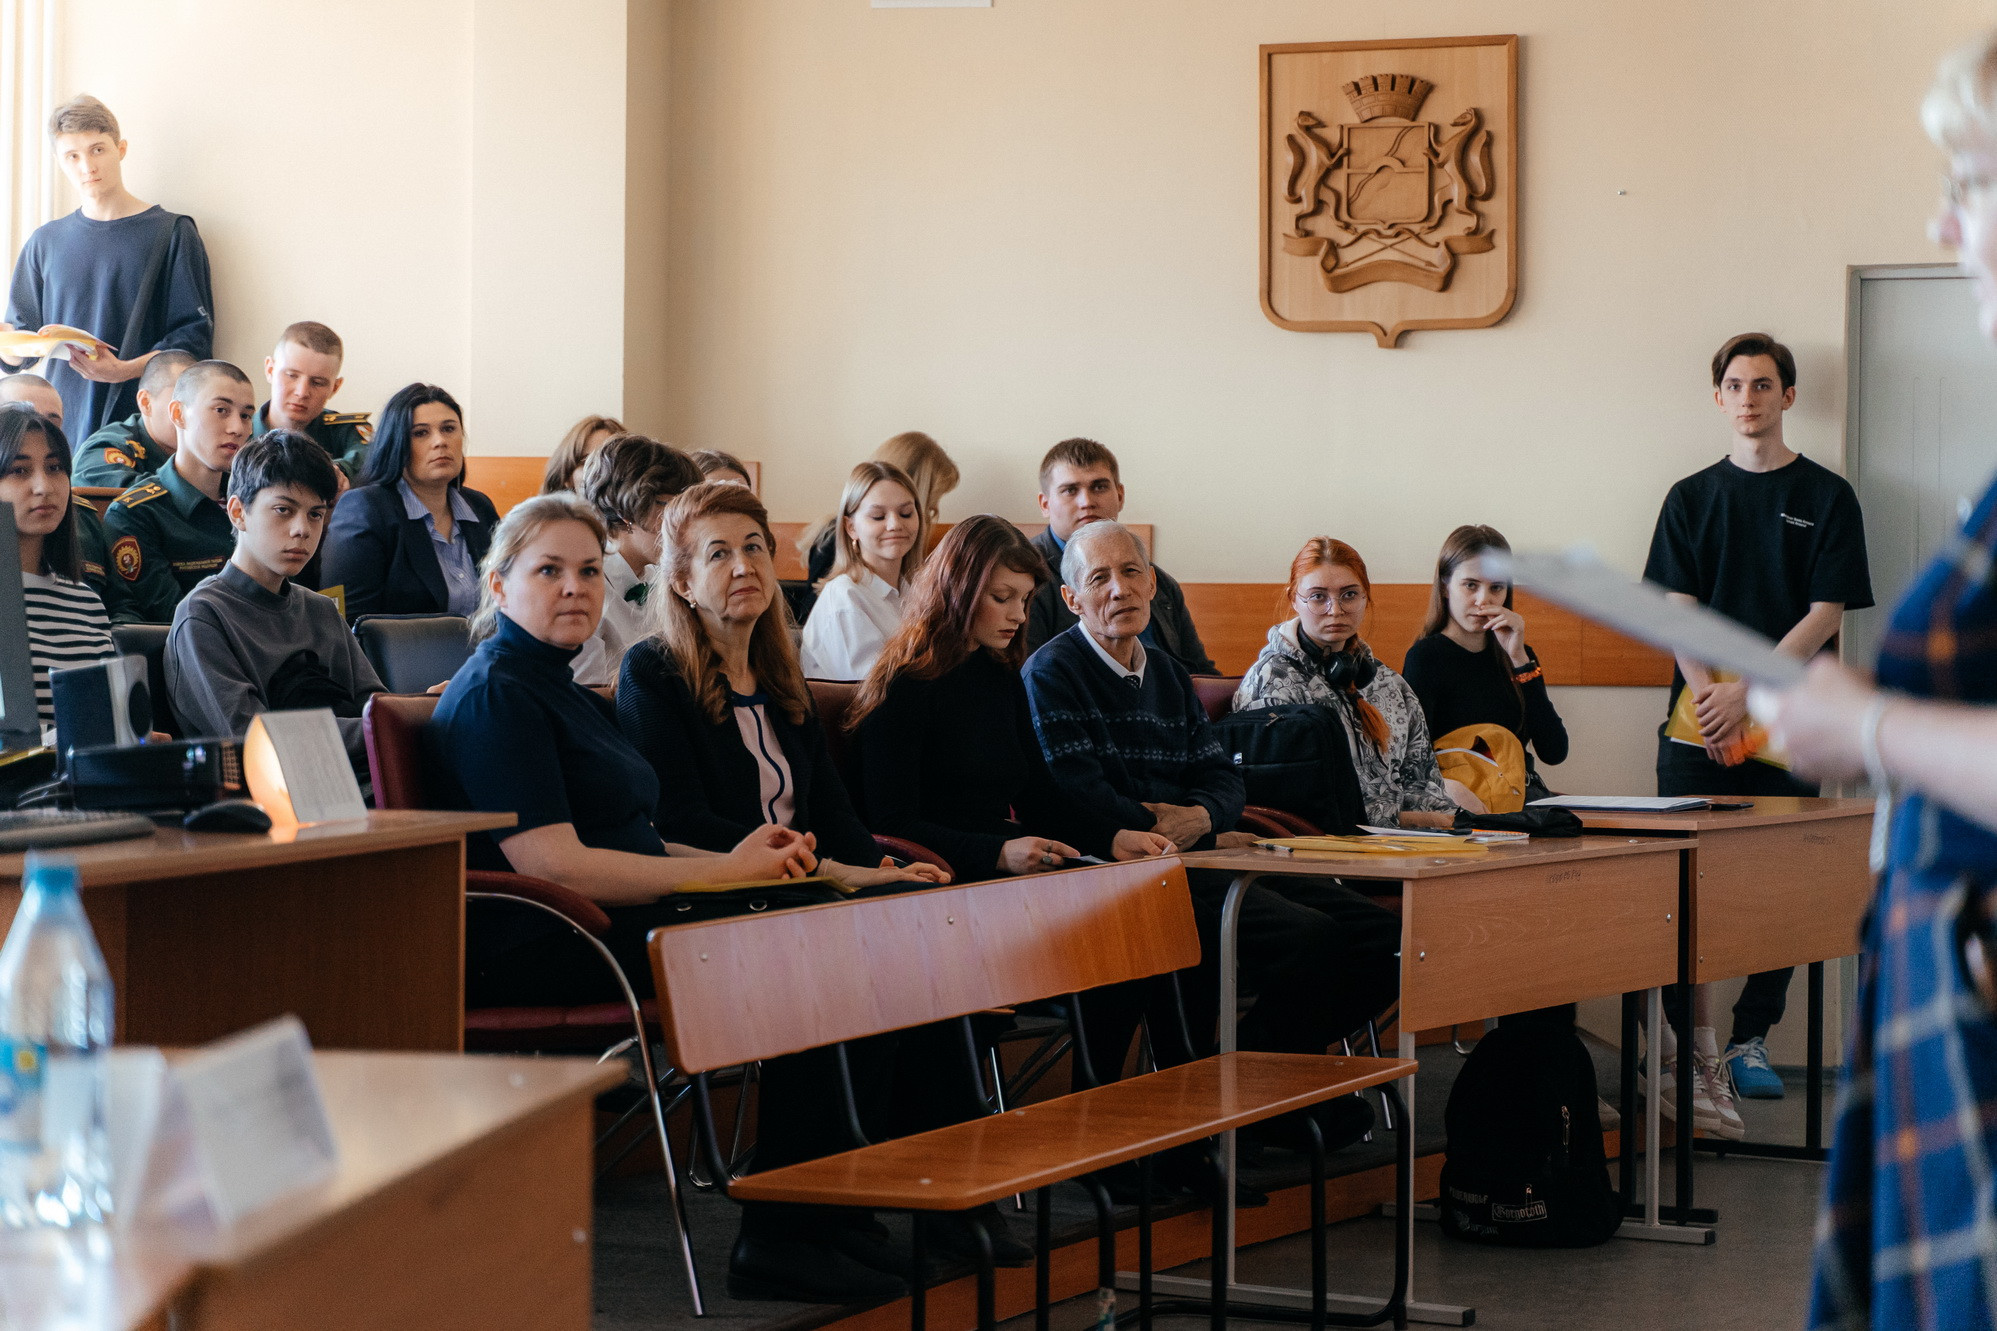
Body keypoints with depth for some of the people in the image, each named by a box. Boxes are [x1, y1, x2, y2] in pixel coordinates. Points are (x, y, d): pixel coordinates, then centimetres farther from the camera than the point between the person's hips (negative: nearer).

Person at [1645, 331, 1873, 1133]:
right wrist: (1708, 699, -11)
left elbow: (1825, 616, -2)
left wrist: (1746, 691, -12)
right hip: (1698, 723, 1)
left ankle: (1750, 1042, 7)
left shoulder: (1826, 497, 5)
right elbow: (1679, 612, 5)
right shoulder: (1692, 497, 11)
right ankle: (1693, 1046, -6)